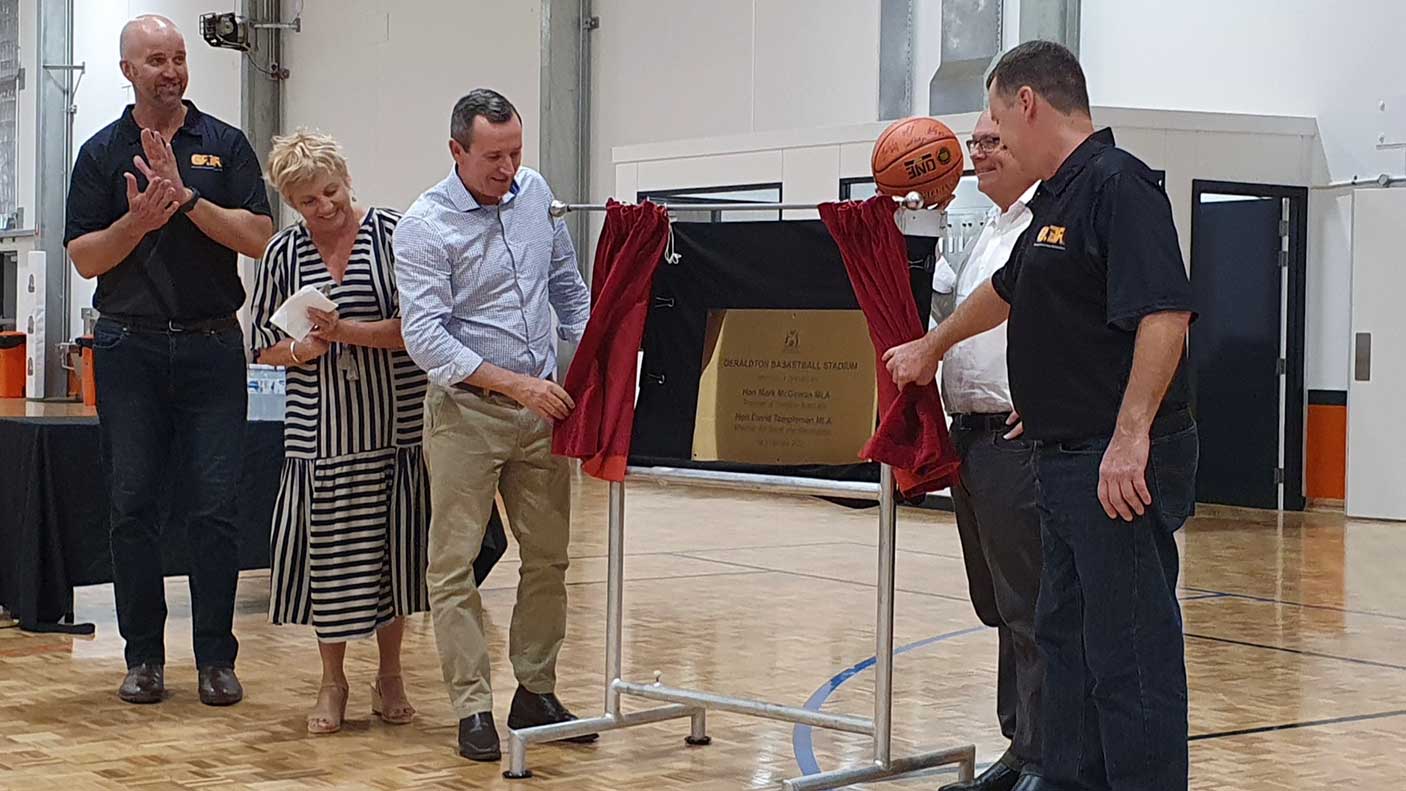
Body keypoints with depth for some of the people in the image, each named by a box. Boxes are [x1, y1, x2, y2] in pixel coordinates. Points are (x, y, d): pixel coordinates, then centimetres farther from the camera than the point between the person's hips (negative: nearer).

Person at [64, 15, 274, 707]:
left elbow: (258, 237, -4)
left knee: (215, 507, -2)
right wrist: (139, 219, -14)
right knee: (132, 506, 2)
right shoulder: (103, 152, 7)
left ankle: (216, 656, 7)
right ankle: (144, 655, 12)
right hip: (128, 347, 1)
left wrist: (186, 197, -13)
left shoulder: (224, 145, 7)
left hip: (211, 345, 0)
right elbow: (85, 258, 3)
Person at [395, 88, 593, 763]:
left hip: (541, 407, 5)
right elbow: (425, 335, -18)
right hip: (465, 410, -5)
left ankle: (536, 693, 20)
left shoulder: (535, 193, 7)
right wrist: (514, 383, -24)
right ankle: (473, 708, 2)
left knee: (548, 557, 9)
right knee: (454, 564, -4)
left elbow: (567, 284, 19)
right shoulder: (424, 227, -11)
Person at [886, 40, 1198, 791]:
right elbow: (1005, 291, 35)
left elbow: (1164, 313, -23)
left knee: (1130, 651, -6)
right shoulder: (1056, 201, 17)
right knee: (1067, 635, 16)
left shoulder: (1118, 185, -13)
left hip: (1123, 467, -10)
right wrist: (931, 346, 49)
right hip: (1068, 461, 10)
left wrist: (1131, 435, -28)